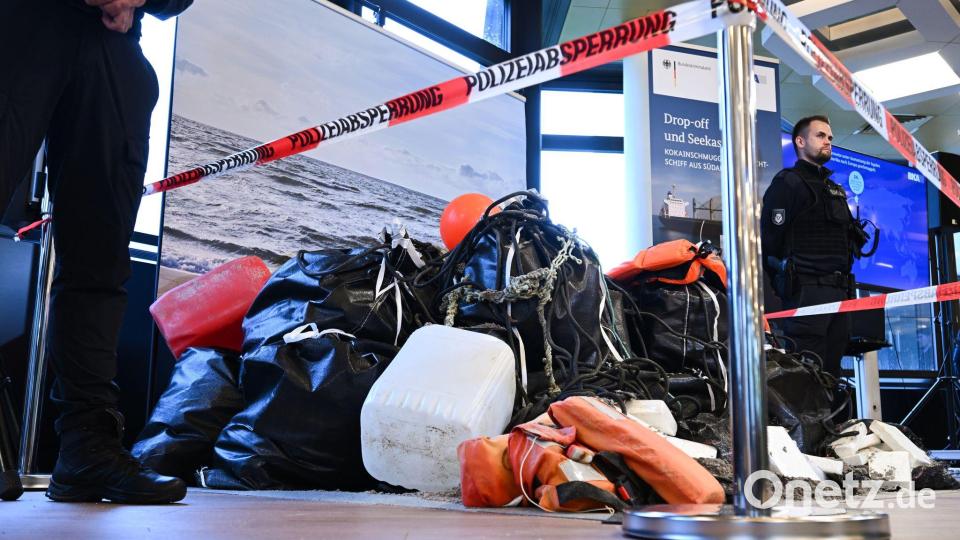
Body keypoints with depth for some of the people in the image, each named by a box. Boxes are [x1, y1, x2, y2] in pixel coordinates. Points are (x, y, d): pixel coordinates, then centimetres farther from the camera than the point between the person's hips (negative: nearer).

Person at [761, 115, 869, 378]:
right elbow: (770, 237, -10)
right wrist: (785, 282, -7)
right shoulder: (787, 182, -2)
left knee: (831, 373, 9)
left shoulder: (835, 189, 24)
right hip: (806, 292, -8)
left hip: (839, 293, 8)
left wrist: (845, 284, 16)